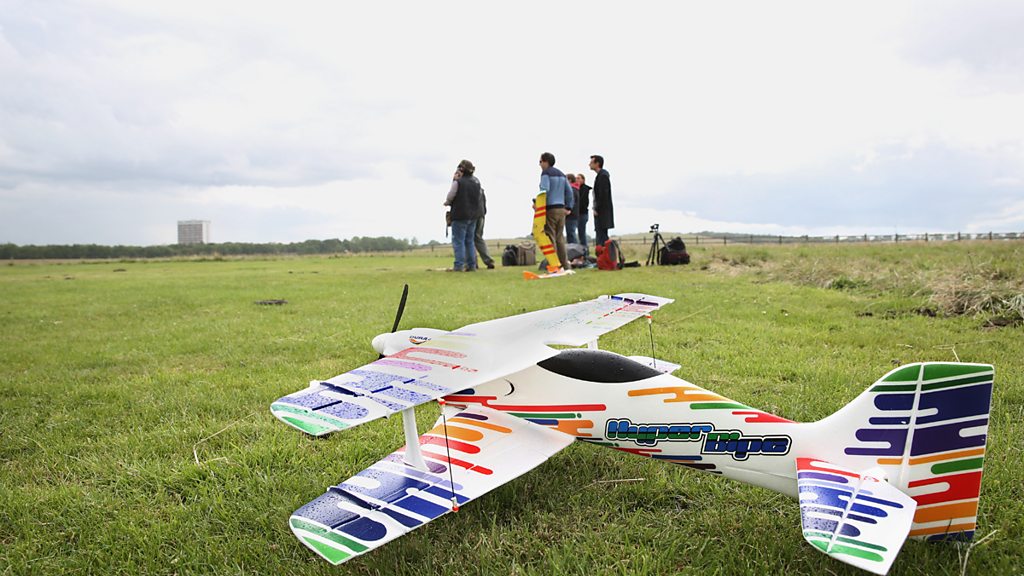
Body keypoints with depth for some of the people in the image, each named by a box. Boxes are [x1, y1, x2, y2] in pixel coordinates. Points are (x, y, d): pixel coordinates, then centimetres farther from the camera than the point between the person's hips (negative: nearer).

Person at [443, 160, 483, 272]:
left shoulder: (457, 182, -14)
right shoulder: (476, 182, 7)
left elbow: (449, 197, -10)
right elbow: (477, 198, 11)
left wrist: (447, 202, 12)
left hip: (460, 215, -6)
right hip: (473, 215, 7)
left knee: (458, 241, 0)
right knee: (469, 241, 14)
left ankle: (459, 265, -3)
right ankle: (471, 265, 14)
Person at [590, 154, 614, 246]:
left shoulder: (602, 176, -13)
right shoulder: (601, 175, 18)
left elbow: (603, 194, -20)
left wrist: (597, 209, -16)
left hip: (602, 211, -10)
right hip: (601, 212, 10)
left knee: (601, 236, -12)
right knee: (602, 235, 12)